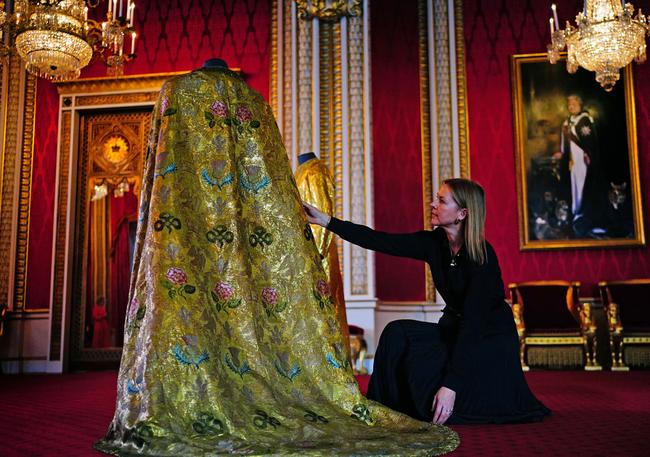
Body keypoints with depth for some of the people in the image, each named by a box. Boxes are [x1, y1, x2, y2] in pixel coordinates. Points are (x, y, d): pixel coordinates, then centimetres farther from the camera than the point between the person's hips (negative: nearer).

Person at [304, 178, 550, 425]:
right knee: (398, 334, -18)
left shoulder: (482, 255, -25)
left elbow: (472, 321, -30)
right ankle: (392, 410, -3)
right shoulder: (433, 243, -6)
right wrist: (327, 221, -15)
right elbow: (380, 241, -9)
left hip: (492, 338, -6)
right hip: (455, 329, 6)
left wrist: (451, 384, -35)